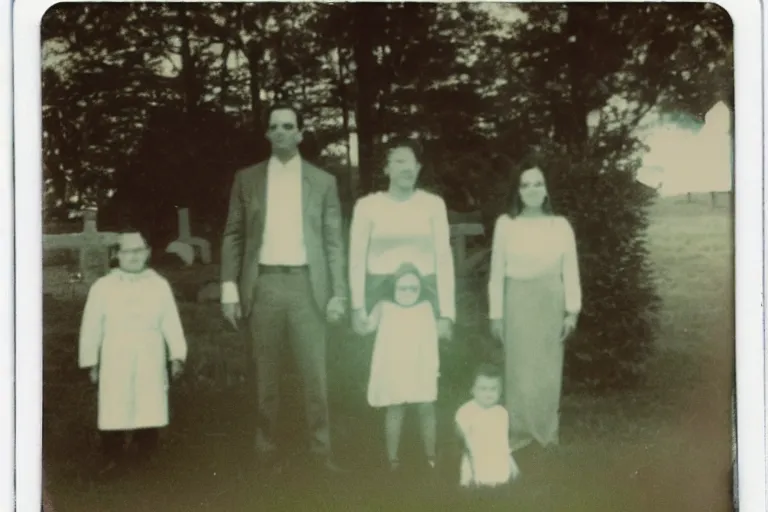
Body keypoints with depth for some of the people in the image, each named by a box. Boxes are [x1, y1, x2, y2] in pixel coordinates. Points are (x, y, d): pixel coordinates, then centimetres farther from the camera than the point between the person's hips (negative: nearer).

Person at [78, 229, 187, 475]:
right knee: (113, 414, -3)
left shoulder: (160, 285, 5)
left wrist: (177, 355, 0)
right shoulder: (103, 287, 1)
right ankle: (112, 459, 9)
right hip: (115, 364, -1)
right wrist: (91, 363, 4)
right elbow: (91, 328, 4)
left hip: (150, 364, 1)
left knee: (149, 411, 1)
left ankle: (148, 456, 15)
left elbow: (171, 323, 5)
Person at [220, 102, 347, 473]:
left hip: (306, 284, 0)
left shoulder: (323, 182, 7)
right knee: (266, 376, 6)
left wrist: (338, 293, -1)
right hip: (263, 285, 0)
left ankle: (321, 451, 11)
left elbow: (333, 241, 6)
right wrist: (230, 288, -2)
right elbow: (233, 236, 7)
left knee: (315, 374, 1)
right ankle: (267, 450, 15)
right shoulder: (247, 179, 8)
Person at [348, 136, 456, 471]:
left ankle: (431, 460, 12)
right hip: (383, 298, -1)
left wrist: (446, 313, -4)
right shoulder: (368, 205, 1)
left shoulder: (433, 204, 3)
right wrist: (358, 307, -9)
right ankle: (393, 461, 12)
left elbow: (444, 260, 2)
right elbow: (357, 259, -1)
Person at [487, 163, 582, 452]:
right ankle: (519, 432, 14)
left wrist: (572, 311, -3)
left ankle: (547, 431, 22)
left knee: (548, 370, 8)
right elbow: (497, 272, 0)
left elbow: (570, 271, 2)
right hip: (518, 303, -1)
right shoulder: (506, 224, -4)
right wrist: (495, 314, -1)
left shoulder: (560, 225, -1)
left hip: (550, 303, 1)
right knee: (519, 369, 3)